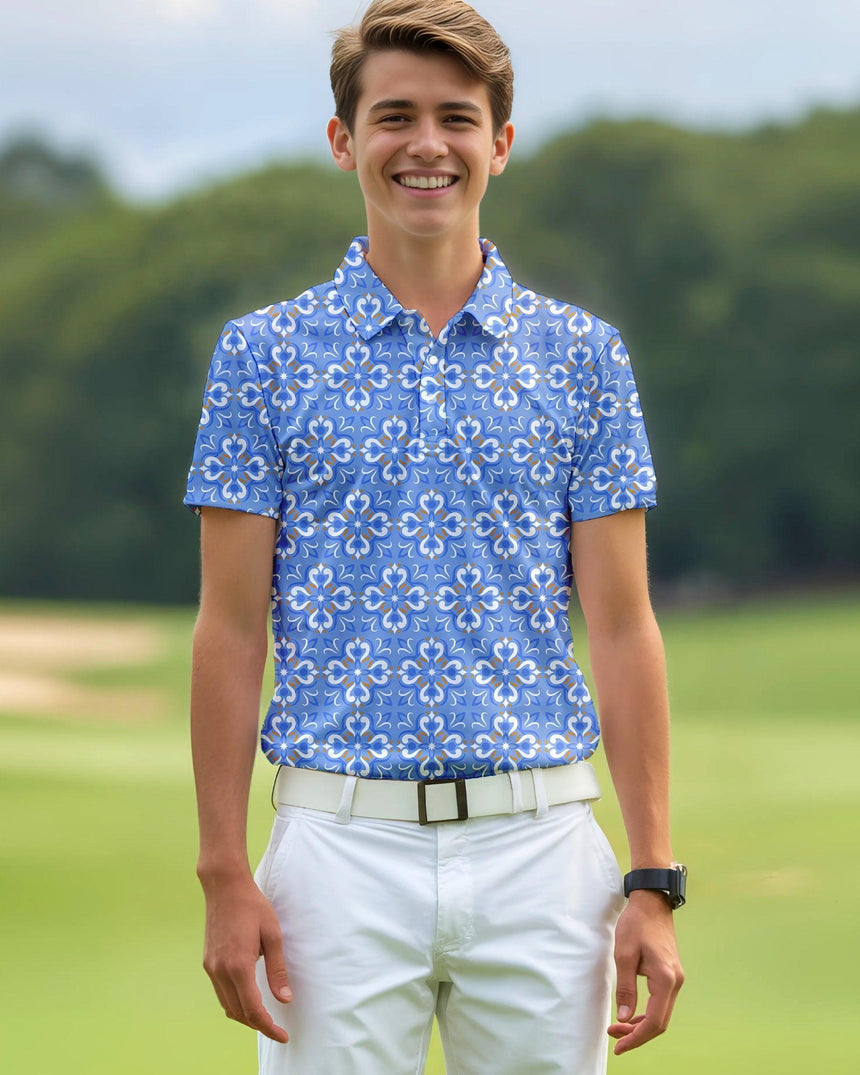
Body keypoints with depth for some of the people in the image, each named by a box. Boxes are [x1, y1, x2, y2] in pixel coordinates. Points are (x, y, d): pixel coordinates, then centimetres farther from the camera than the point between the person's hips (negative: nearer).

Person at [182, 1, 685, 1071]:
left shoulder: (581, 354, 7)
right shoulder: (265, 352, 4)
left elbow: (621, 627, 5)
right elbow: (232, 629, 3)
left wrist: (652, 882, -2)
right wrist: (224, 873, -5)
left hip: (541, 852, 1)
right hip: (341, 852, -1)